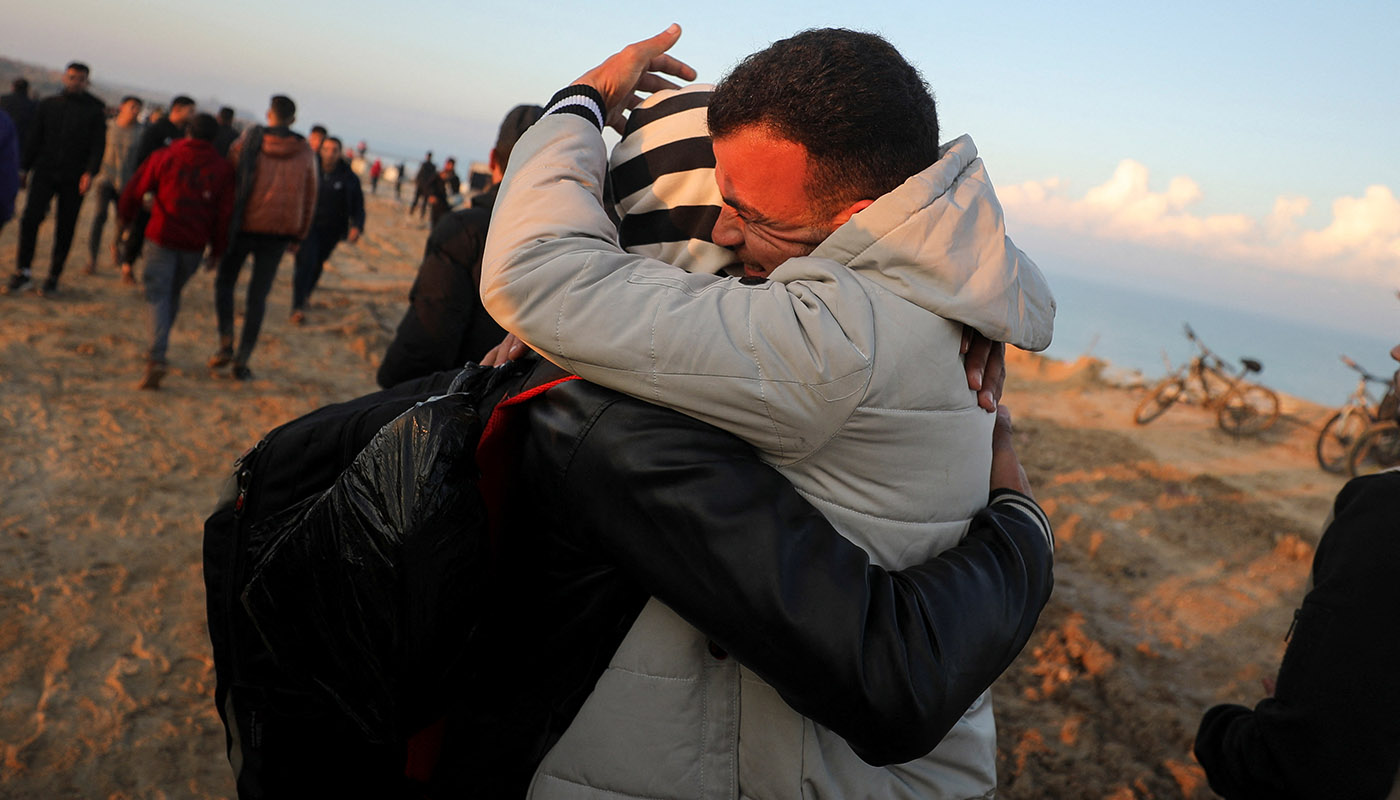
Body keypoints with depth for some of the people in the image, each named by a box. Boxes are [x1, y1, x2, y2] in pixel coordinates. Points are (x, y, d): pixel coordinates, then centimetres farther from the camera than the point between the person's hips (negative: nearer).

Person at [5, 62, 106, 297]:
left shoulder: (95, 110, 3)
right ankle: (22, 273, -6)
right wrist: (24, 168, 11)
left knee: (65, 229, 1)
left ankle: (54, 276, 13)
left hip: (74, 179, -2)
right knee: (30, 218, -12)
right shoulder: (48, 105, 11)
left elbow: (98, 145, -4)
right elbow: (34, 139, 15)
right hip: (45, 172, 2)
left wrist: (90, 172, -18)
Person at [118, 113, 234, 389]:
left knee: (158, 296, -1)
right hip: (195, 243, 2)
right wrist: (217, 249, 7)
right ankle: (156, 351, 28)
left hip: (163, 237, -2)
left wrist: (126, 217, 19)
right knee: (173, 293, 19)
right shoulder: (222, 168, 2)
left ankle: (157, 359, -18)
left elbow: (133, 191, 1)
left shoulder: (164, 157, -1)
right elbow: (224, 213, 0)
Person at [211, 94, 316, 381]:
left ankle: (225, 344, 3)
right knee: (258, 295, 7)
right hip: (280, 229, 2)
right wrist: (298, 235, 16)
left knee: (224, 281, 17)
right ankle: (242, 360, 6)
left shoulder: (248, 140, -3)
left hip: (243, 224, -1)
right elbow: (309, 198, 7)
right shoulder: (305, 152, 3)